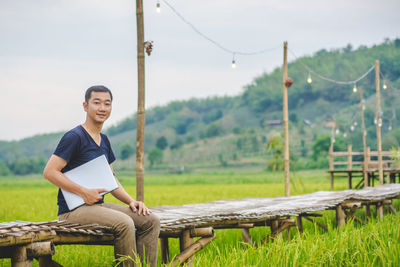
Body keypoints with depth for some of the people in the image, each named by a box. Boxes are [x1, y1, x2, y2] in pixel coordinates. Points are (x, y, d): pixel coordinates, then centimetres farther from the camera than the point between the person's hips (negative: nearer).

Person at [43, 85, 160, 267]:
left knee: (151, 221, -6)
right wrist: (84, 192, -19)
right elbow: (49, 172, -16)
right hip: (73, 209, -8)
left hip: (99, 205, 9)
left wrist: (130, 201, 4)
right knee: (124, 223, -31)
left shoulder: (104, 141, 16)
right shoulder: (74, 137, -11)